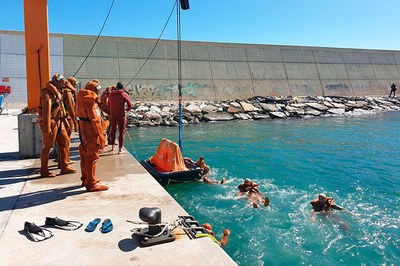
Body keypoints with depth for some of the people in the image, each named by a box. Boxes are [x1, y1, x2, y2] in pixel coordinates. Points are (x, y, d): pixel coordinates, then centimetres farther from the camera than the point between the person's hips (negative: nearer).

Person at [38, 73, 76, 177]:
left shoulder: (57, 92, 15)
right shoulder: (47, 93, -16)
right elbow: (46, 111, -22)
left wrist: (62, 120, 20)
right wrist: (47, 128, -25)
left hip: (58, 122, 9)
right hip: (51, 122, -9)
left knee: (65, 141, 9)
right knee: (48, 146, 0)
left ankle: (64, 166, 17)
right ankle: (44, 171, 12)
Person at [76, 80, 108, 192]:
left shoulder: (83, 99, 12)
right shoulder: (90, 101, -17)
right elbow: (94, 120, -21)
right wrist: (101, 136, -20)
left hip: (84, 131, 10)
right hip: (91, 132, -10)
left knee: (85, 156, 19)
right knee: (92, 158, -5)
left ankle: (85, 179, 32)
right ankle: (91, 184, 0)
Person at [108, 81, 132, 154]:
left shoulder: (111, 93, 3)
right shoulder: (124, 94, -10)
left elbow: (108, 104, 13)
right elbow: (130, 105, -12)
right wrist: (126, 109, 7)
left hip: (113, 115, 5)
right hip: (121, 115, -5)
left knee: (113, 130, 19)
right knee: (121, 131, 1)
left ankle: (112, 146, 30)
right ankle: (120, 149, 0)